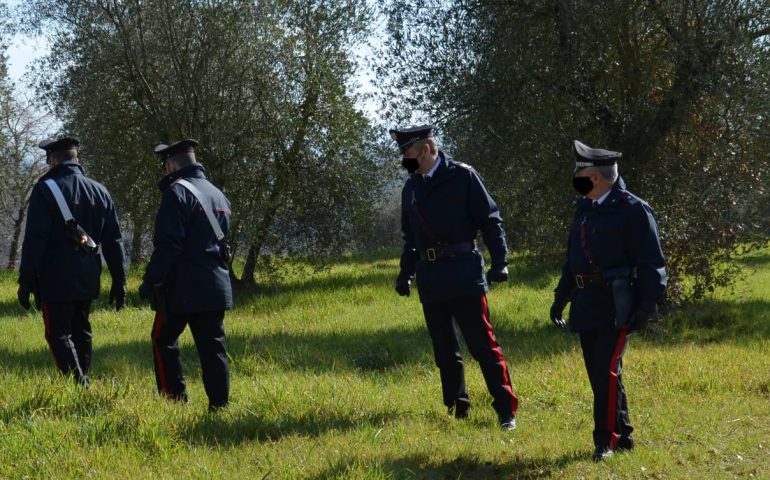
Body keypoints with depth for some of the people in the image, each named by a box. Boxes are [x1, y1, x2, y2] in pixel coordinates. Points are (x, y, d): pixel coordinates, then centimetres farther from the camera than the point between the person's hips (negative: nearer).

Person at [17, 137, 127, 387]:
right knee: (81, 332, 18)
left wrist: (25, 281, -10)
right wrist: (119, 281, 12)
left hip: (56, 280, -6)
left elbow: (34, 241, -15)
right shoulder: (99, 192, 7)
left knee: (59, 334, -2)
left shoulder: (45, 190, -10)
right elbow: (113, 241, 7)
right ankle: (83, 385, 21)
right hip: (87, 280, 6)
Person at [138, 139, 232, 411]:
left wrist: (151, 281, -13)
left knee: (164, 340, 7)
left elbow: (167, 244, -17)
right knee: (212, 346, 7)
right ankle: (219, 405, 4)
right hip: (217, 285, 7)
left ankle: (174, 400, 4)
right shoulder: (218, 195, 14)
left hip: (183, 287, -7)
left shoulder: (177, 192, -11)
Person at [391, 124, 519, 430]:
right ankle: (456, 410, 21)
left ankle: (506, 412, -3)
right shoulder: (411, 187, 13)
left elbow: (490, 221, -5)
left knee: (483, 345, -7)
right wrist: (405, 274, 14)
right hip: (430, 278, 6)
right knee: (444, 350, 11)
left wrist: (499, 263, -12)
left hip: (464, 274, -6)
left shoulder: (462, 177, -4)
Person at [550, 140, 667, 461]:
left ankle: (606, 441, -7)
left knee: (607, 371, -14)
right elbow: (573, 258, 21)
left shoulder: (633, 210, -10)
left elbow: (652, 265, -10)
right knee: (598, 373, 10)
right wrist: (561, 297, 18)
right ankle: (622, 437, 21)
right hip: (587, 307, 8)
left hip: (617, 307, -8)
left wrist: (647, 307, -14)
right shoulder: (584, 208, 13)